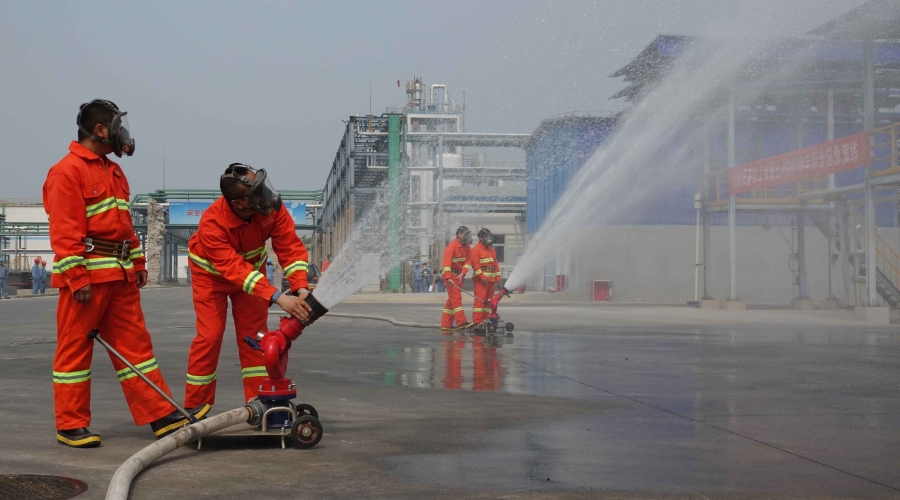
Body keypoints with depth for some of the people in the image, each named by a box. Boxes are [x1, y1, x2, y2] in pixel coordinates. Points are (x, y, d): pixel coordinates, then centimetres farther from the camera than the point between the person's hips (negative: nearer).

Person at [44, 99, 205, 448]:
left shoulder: (114, 172, 18)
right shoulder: (67, 171, -9)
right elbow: (64, 232, -15)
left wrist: (137, 263, 17)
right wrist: (77, 278, -20)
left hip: (120, 275, 8)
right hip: (86, 275, -8)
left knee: (135, 344, 8)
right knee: (75, 348, 1)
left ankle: (161, 416, 11)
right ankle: (70, 426, 10)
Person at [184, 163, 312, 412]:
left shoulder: (271, 208, -29)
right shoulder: (212, 224, -40)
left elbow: (291, 246, -28)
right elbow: (236, 270, -45)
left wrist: (300, 288, -43)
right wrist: (278, 298, -53)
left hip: (252, 268, 4)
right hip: (211, 274, -4)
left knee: (254, 334, -1)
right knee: (209, 335, -8)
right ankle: (194, 408, 5)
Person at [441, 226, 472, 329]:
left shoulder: (466, 246, 6)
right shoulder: (452, 246, -17)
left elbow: (468, 260, 1)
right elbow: (447, 263, -26)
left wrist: (462, 273, -15)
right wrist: (448, 278, -36)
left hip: (459, 275, 8)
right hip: (451, 275, -8)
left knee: (451, 300, 9)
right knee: (456, 298, -13)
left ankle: (446, 324, 12)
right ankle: (461, 322, -18)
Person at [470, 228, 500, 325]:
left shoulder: (492, 250, 20)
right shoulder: (476, 249, -5)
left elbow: (496, 264, 21)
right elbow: (475, 264, -13)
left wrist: (498, 277, 12)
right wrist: (482, 277, -19)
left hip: (491, 279, 8)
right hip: (481, 279, -8)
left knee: (488, 300, 9)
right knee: (480, 299, -12)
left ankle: (484, 319, 14)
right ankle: (477, 321, -14)